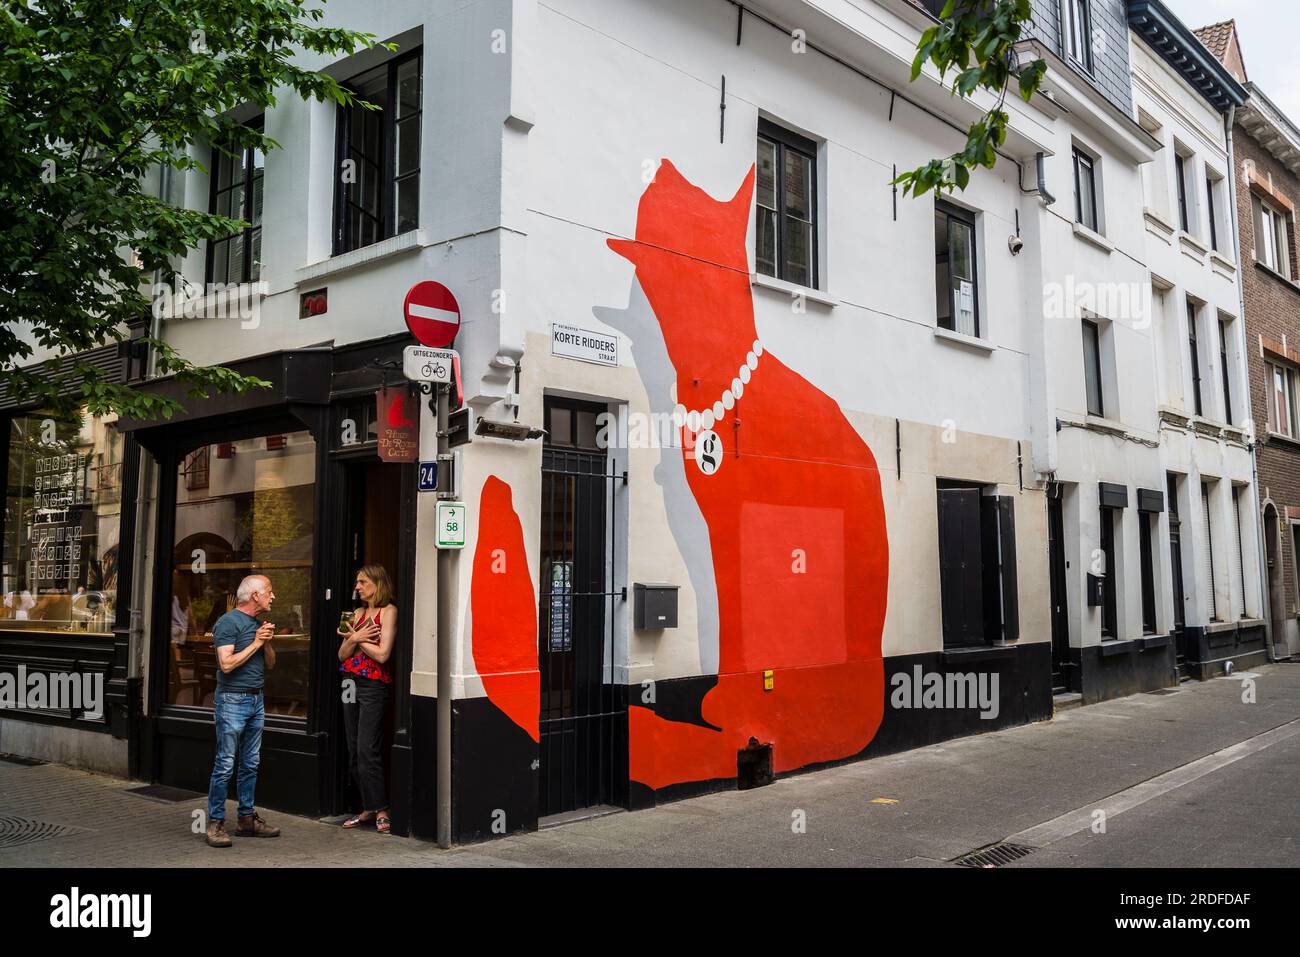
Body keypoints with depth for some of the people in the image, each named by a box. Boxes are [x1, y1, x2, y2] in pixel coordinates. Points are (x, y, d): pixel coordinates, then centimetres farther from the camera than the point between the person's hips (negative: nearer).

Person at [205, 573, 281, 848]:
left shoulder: (259, 623, 15)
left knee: (250, 764, 11)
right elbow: (227, 664, -20)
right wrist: (255, 643, -14)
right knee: (225, 764, -5)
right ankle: (215, 823, 2)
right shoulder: (229, 622, -11)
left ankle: (247, 818, 18)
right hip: (232, 700, -8)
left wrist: (267, 642, -1)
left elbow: (270, 665, 17)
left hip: (255, 699, 8)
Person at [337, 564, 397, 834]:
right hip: (352, 684, 8)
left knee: (367, 750, -11)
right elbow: (342, 655, 12)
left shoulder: (388, 611, -6)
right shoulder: (358, 613, 16)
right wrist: (353, 638, -7)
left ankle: (381, 810, -4)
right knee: (355, 751, 8)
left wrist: (356, 638, -3)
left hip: (374, 685, -8)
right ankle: (368, 809, 15)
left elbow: (382, 654, -16)